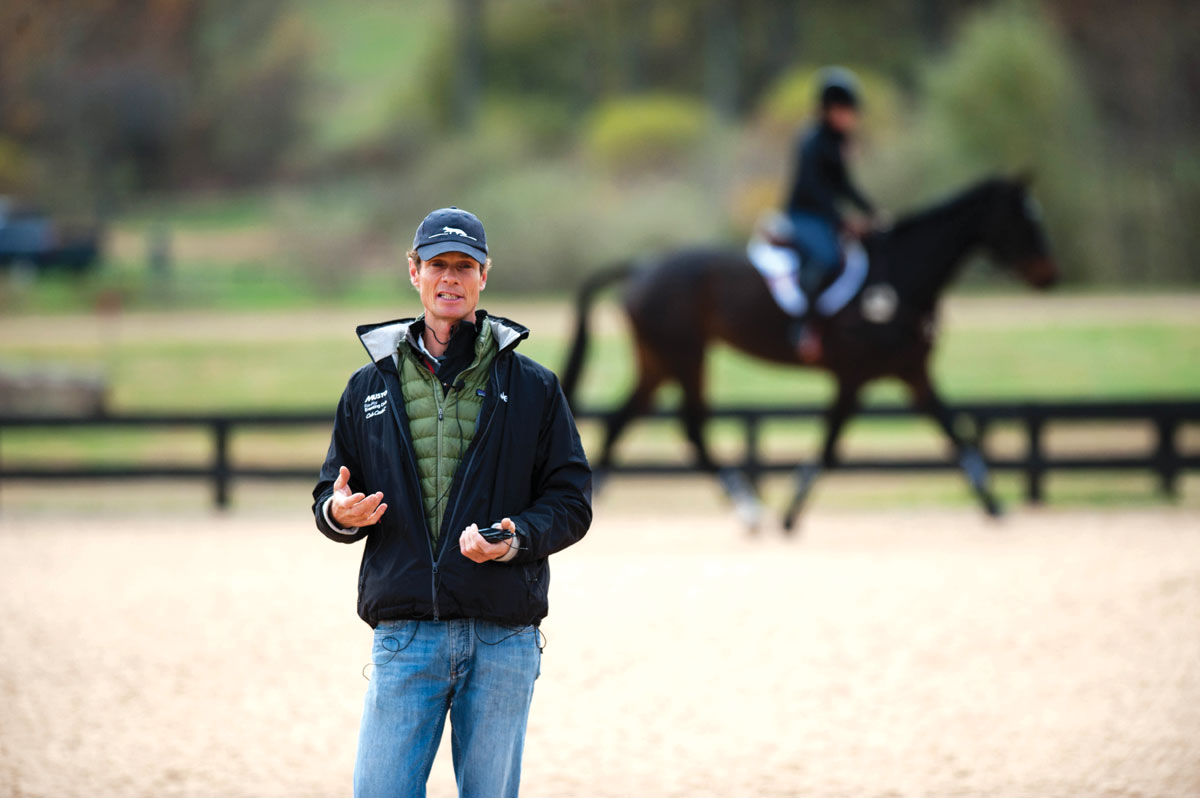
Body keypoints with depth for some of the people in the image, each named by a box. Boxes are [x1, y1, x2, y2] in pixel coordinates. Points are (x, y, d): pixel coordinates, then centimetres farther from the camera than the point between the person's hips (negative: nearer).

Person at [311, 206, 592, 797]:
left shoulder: (533, 388, 8)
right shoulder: (370, 387, 12)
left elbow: (571, 500, 6)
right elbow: (329, 498, 16)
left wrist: (517, 538, -14)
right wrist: (339, 514, -9)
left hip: (503, 641, 0)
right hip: (403, 633, 1)